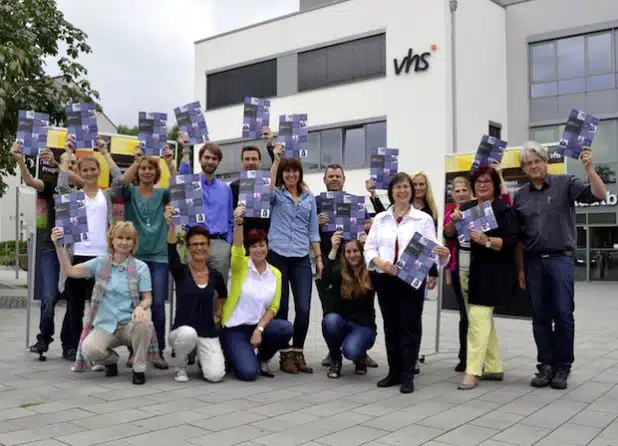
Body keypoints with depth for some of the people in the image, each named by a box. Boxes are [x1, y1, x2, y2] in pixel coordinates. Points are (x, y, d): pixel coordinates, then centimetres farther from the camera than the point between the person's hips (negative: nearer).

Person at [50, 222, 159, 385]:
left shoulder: (141, 267, -1)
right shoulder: (100, 263, 4)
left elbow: (147, 298, -3)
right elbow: (70, 271, -4)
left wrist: (140, 307, -27)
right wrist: (59, 246, -16)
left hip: (130, 324, -1)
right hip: (105, 325, 1)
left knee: (144, 322, -37)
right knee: (89, 350, -30)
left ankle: (139, 368, -12)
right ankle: (111, 360, 9)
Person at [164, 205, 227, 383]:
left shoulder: (215, 276, 3)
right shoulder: (180, 271, -6)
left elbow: (223, 295, 25)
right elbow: (171, 250, -27)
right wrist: (171, 225, -41)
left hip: (208, 334, 2)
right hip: (182, 332, -2)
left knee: (215, 375, -20)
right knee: (188, 333, -39)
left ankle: (201, 357, 18)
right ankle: (180, 367, -5)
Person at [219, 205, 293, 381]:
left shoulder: (275, 274, 3)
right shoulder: (240, 266, -7)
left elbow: (273, 307, 2)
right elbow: (237, 247, -29)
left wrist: (259, 329, -14)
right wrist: (239, 223, -47)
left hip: (259, 326, 4)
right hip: (234, 328, -4)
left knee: (286, 328, -27)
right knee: (248, 373, -23)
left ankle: (262, 359, 3)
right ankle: (236, 354, 14)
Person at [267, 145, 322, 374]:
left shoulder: (309, 197, 14)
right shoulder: (276, 194, 5)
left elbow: (313, 230, 15)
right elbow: (268, 188, -21)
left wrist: (319, 257, 9)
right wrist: (276, 159, -21)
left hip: (301, 258, 3)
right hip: (278, 256, -2)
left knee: (304, 308, -3)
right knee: (281, 307, 3)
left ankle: (298, 352, 13)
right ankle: (285, 354, 15)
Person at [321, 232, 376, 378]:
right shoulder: (339, 272, -2)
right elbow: (326, 279, -23)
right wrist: (334, 249, -30)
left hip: (363, 325, -2)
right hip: (341, 322, 2)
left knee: (351, 351, -32)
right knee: (330, 319, -33)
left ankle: (361, 357, 9)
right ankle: (335, 361, -6)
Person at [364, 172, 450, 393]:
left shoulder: (423, 219, 2)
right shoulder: (380, 218, 9)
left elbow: (430, 249, -3)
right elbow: (369, 248, 6)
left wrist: (442, 254, -26)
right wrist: (380, 262, -14)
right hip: (385, 278, 3)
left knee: (410, 326, 0)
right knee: (390, 325, 10)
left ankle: (407, 375, 6)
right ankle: (394, 372, 20)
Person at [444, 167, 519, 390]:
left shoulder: (503, 209, -5)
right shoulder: (466, 208, 13)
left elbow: (511, 242, -12)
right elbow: (449, 235, 9)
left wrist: (487, 241, -27)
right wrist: (453, 221, -11)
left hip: (489, 273, -7)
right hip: (466, 271, 7)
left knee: (479, 318, -12)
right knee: (483, 319, 13)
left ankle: (472, 372, -9)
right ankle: (494, 368, 22)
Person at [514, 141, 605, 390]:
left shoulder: (565, 184, 0)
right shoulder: (520, 196, 10)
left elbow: (599, 195, -12)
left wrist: (588, 167, -24)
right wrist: (520, 269, 9)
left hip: (560, 258, -3)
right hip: (533, 262, 3)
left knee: (563, 315, -2)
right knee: (540, 317, 7)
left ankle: (562, 367, 11)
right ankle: (546, 365, 17)